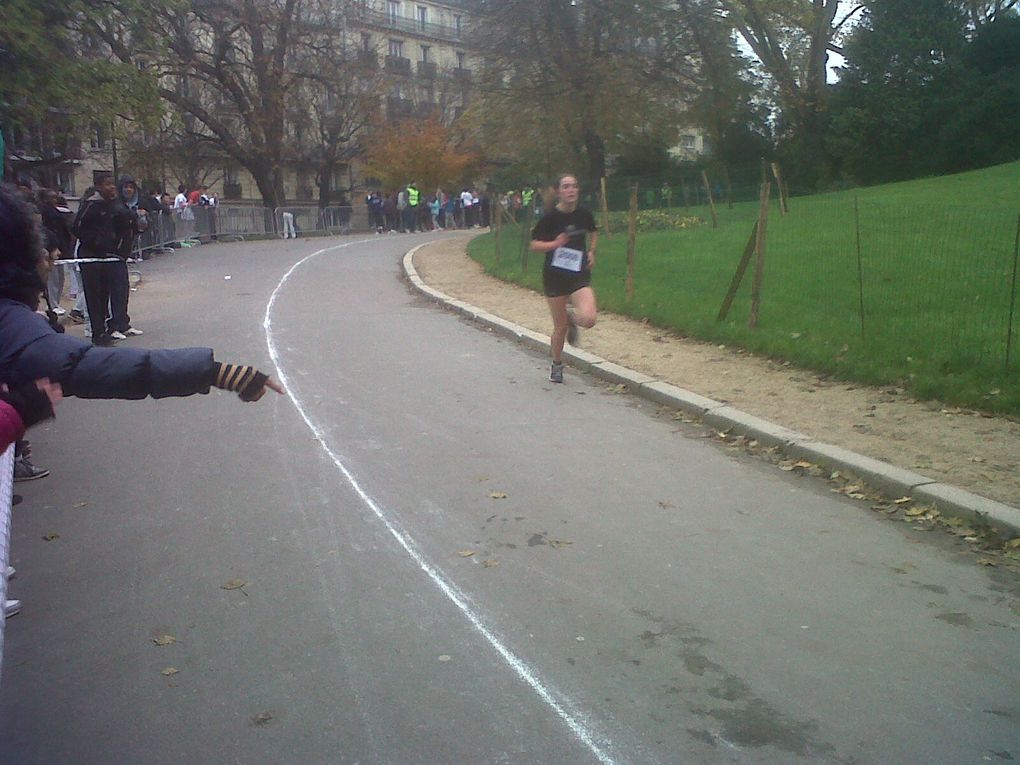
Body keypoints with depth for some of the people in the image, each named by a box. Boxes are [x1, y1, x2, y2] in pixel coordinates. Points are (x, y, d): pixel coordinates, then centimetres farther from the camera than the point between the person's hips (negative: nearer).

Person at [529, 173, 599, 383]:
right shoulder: (550, 217, -10)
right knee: (560, 327, 5)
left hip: (580, 276, 2)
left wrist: (592, 251, 6)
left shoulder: (584, 214, 0)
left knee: (589, 319, -21)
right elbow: (534, 244, -5)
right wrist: (554, 244, -21)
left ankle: (572, 317, 17)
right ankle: (557, 364, 31)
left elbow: (594, 232, 21)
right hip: (555, 277, -2)